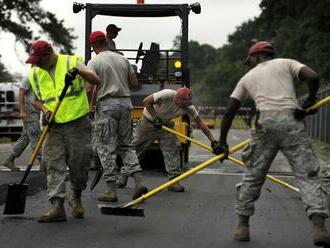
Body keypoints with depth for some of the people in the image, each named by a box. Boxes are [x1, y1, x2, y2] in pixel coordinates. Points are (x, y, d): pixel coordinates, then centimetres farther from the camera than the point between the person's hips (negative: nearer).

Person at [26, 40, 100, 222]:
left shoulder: (72, 62, -5)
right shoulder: (35, 74, 7)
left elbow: (96, 80, -14)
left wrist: (78, 71, -32)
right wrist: (44, 110, -3)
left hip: (78, 123, -3)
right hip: (53, 126, 3)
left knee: (79, 164, 0)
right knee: (54, 165, -7)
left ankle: (76, 197, 25)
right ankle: (57, 207, -11)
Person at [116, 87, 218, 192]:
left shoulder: (189, 107, -22)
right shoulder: (167, 95, -35)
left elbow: (201, 124, -16)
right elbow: (146, 101, -27)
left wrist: (213, 141, -21)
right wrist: (155, 119, -27)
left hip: (166, 124, 3)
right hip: (148, 121, -3)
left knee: (172, 150, -11)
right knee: (135, 147, 2)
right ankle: (124, 174, 17)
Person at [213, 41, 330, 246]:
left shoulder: (247, 78, 24)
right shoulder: (286, 63, 18)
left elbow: (230, 111, 21)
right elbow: (313, 77, -1)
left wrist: (222, 142, 27)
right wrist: (311, 99, 17)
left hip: (265, 124, 1)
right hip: (292, 121, -1)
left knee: (253, 176, 15)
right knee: (307, 174, -1)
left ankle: (243, 225, 19)